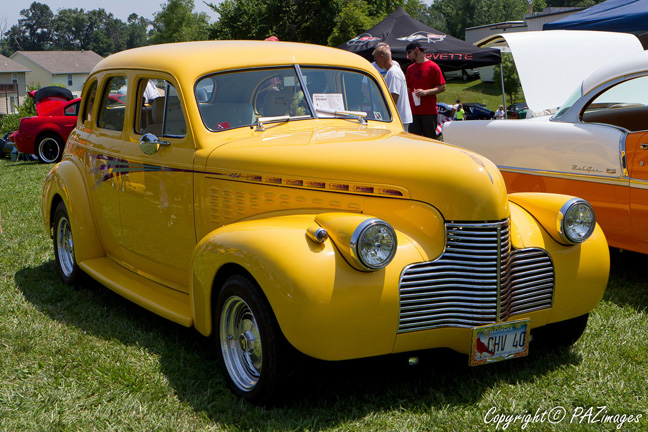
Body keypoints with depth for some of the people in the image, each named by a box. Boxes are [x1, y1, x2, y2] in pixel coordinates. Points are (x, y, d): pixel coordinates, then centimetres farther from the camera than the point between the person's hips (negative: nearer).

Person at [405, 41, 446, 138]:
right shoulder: (410, 69, 16)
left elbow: (442, 87, -3)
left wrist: (425, 92, -16)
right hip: (413, 112, 4)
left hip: (429, 112, -4)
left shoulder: (433, 67, -1)